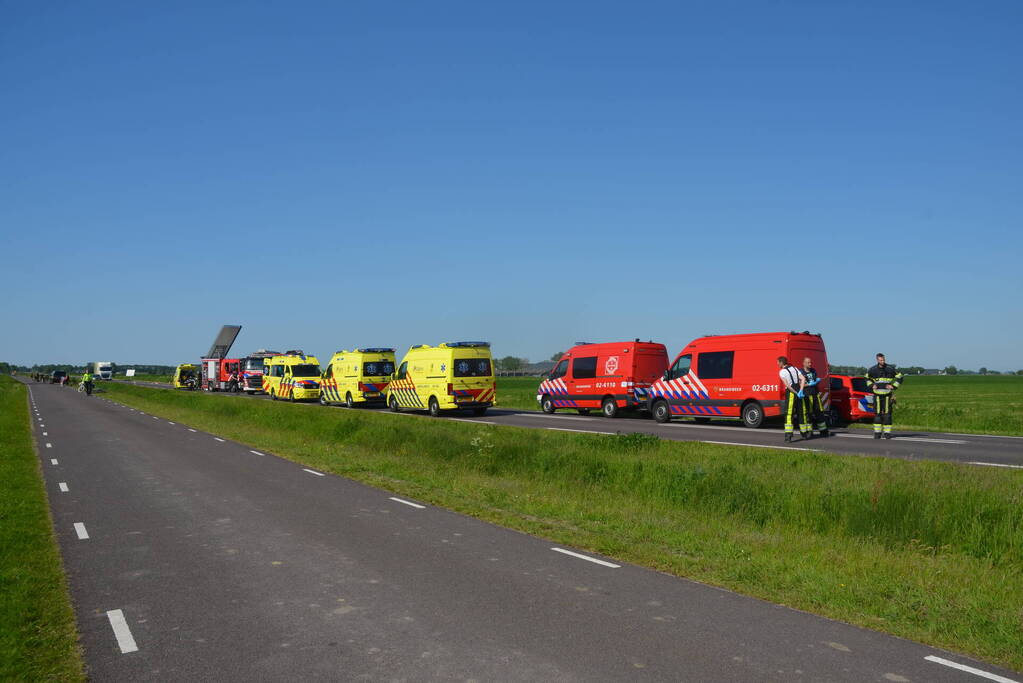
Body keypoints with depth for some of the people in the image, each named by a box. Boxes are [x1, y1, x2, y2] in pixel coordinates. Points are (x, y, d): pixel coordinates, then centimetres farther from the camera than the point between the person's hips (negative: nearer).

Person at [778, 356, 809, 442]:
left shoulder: (782, 372, -5)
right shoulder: (794, 369, 14)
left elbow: (787, 385, -15)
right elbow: (803, 379, 2)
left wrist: (796, 393, -11)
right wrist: (800, 391, -6)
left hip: (791, 393, -6)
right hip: (799, 391, 6)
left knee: (789, 414, -7)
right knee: (801, 413, 14)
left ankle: (788, 434, -16)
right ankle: (804, 433, 21)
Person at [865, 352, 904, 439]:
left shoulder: (890, 369, -4)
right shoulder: (873, 370, 2)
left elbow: (899, 377, 7)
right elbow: (867, 378, 20)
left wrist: (893, 386, -4)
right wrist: (871, 385, 4)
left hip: (887, 394, -1)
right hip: (877, 395, 1)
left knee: (887, 414, -2)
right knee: (877, 413, 0)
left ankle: (887, 432, 5)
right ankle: (877, 432, 6)